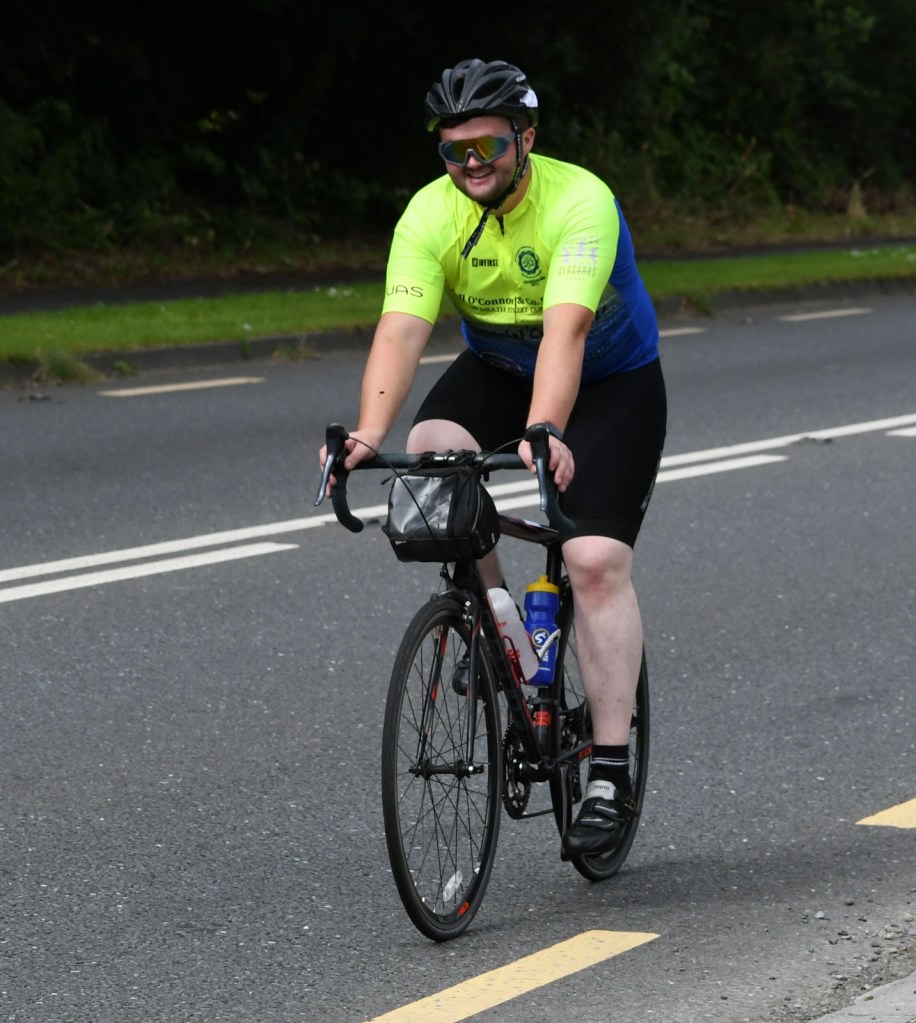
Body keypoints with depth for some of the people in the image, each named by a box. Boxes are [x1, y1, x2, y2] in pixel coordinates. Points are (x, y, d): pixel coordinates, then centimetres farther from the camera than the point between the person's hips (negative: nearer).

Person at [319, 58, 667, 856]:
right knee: (431, 453, -28)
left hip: (612, 381, -4)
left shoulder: (580, 201, -29)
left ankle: (610, 778, -15)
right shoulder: (431, 215, -18)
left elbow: (565, 328, -42)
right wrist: (369, 435, -45)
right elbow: (402, 331, -29)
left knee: (597, 561, -19)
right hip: (498, 371, 4)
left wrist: (544, 432, -58)